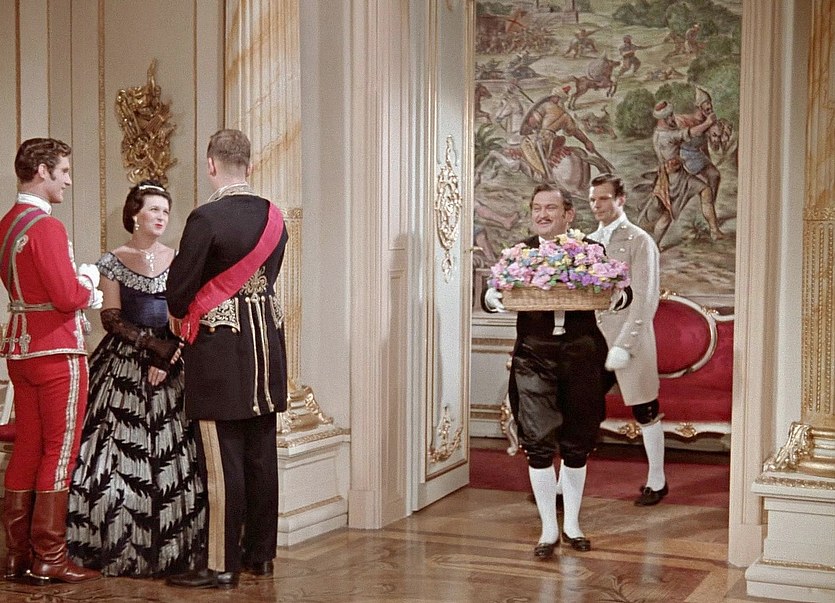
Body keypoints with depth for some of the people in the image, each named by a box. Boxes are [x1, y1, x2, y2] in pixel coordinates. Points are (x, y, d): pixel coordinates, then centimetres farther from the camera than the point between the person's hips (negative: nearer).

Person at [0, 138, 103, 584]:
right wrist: (89, 281, -1)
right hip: (57, 351, -9)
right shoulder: (46, 226, -17)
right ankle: (49, 560, 3)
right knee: (59, 453, -2)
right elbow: (69, 296, -22)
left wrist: (80, 284, 7)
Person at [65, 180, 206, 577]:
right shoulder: (113, 262, 4)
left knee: (174, 451, -3)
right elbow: (111, 319, -2)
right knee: (122, 453, -7)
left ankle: (173, 544, 3)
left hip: (173, 364, 2)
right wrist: (154, 345, -13)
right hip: (125, 363, -2)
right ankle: (119, 544, 0)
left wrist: (170, 355, -9)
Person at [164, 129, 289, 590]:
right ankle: (260, 552, 21)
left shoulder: (206, 218, -14)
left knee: (223, 459, -3)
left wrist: (179, 315, 13)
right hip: (265, 341, 7)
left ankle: (223, 565, 3)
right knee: (261, 452, 11)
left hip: (219, 345, -6)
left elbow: (180, 285, -8)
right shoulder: (273, 218, 6)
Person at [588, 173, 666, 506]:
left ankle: (656, 481, 22)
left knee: (645, 413, 7)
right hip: (592, 338, 5)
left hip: (629, 340, -5)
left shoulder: (639, 241, -7)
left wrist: (624, 345, -19)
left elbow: (644, 300, -13)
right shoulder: (590, 242, 12)